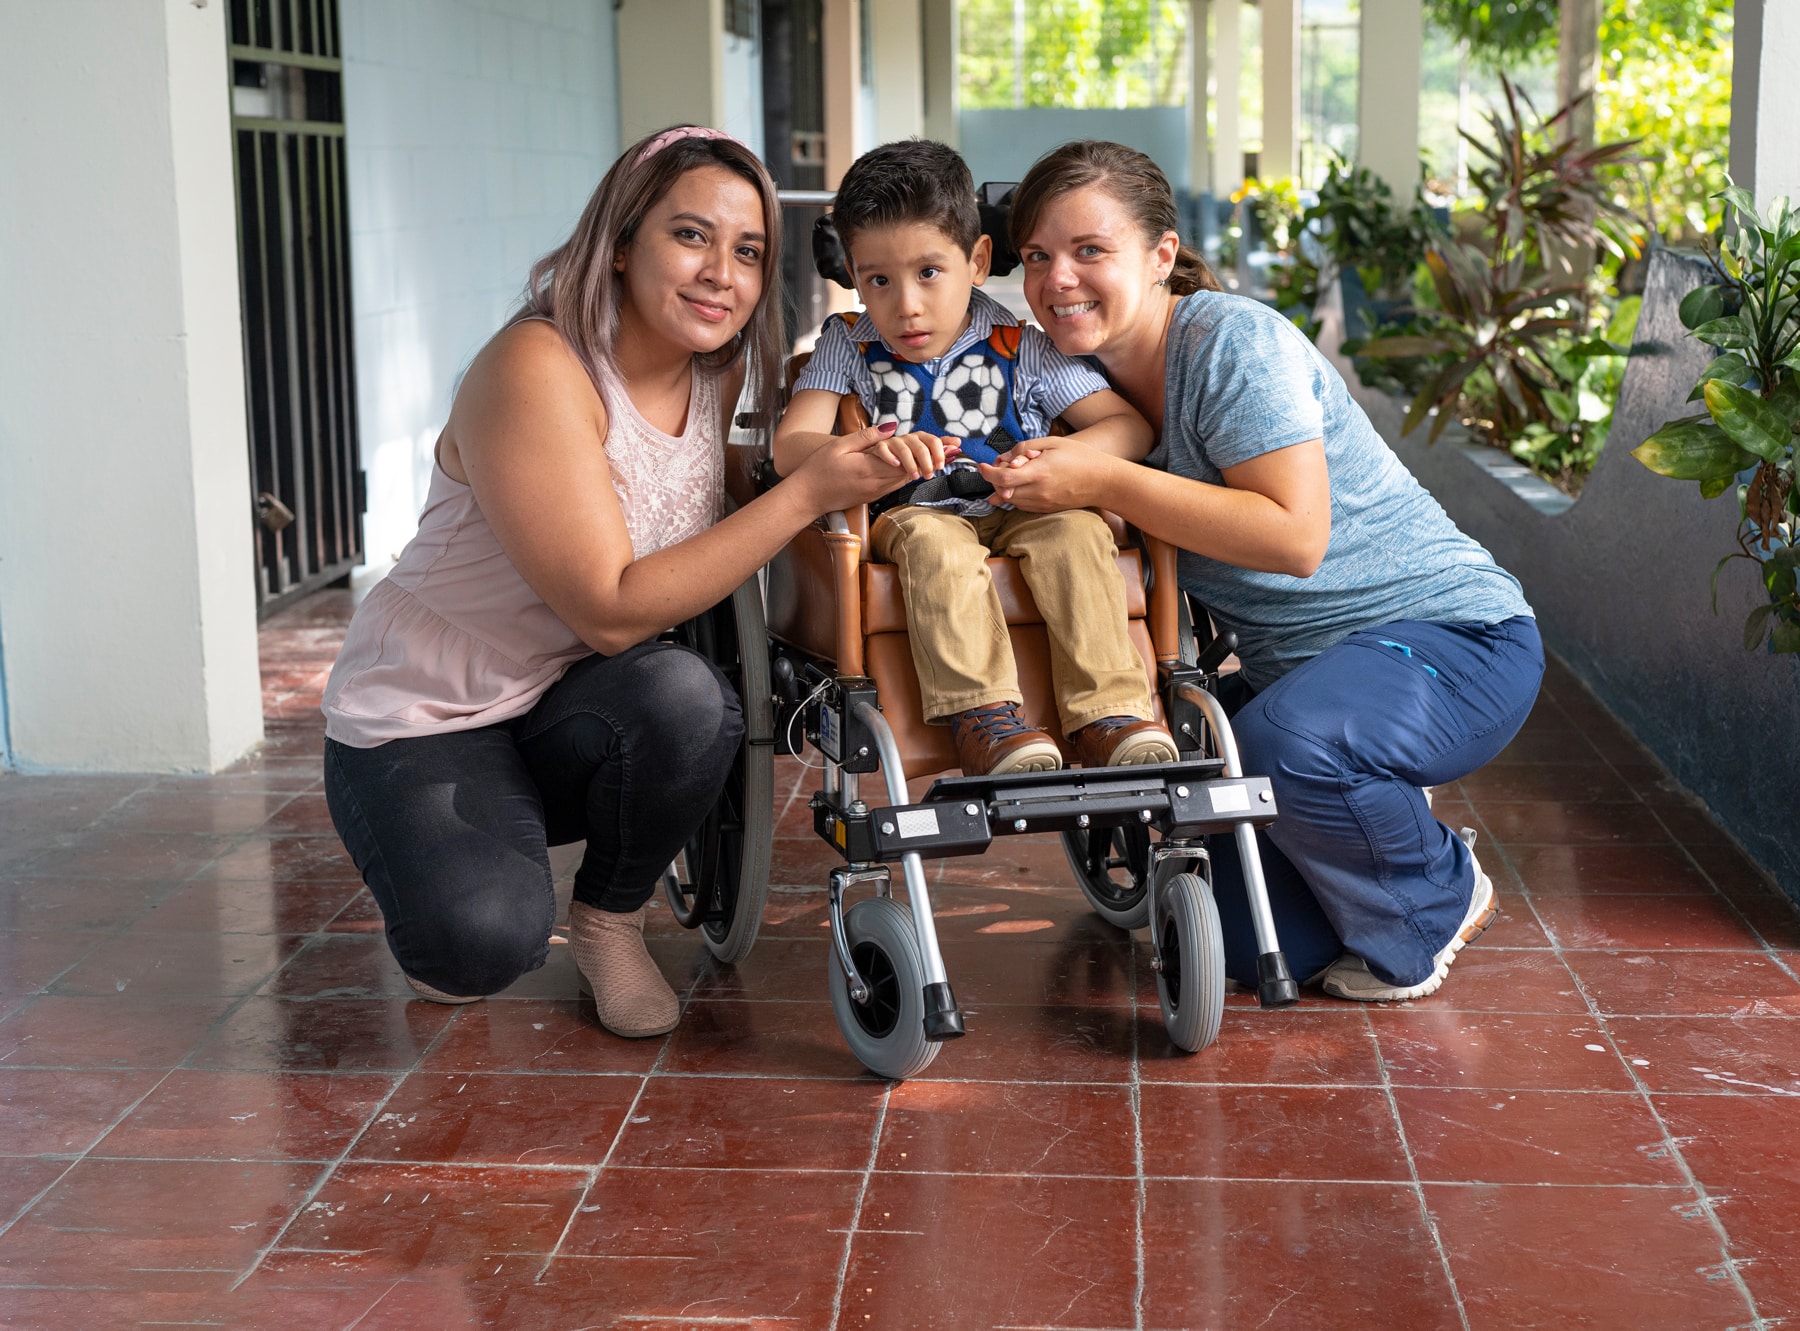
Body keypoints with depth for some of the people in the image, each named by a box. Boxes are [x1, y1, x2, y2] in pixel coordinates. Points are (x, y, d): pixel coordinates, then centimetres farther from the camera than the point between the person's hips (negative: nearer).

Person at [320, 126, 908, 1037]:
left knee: (685, 696, -29)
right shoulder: (535, 369, -24)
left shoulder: (716, 375, 0)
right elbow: (613, 611, -27)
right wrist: (806, 493, -29)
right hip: (421, 723, -6)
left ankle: (609, 921, -1)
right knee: (486, 940, -32)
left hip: (569, 719, 6)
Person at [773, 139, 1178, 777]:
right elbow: (791, 447, -9)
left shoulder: (1020, 347, 3)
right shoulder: (848, 347, 4)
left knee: (1075, 530, -30)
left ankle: (1109, 713, -32)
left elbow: (1131, 427, -1)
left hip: (1020, 513, 1)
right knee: (934, 540, -35)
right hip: (910, 515, -1)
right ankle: (981, 714, -38)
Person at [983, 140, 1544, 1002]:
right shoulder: (1093, 372, 3)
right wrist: (1036, 482, -17)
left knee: (1283, 744, -39)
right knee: (1243, 947, 2)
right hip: (1297, 669, 8)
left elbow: (1294, 535, -30)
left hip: (1454, 637, -8)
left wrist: (1103, 483, -31)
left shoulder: (1232, 341, -20)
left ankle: (1439, 897, -8)